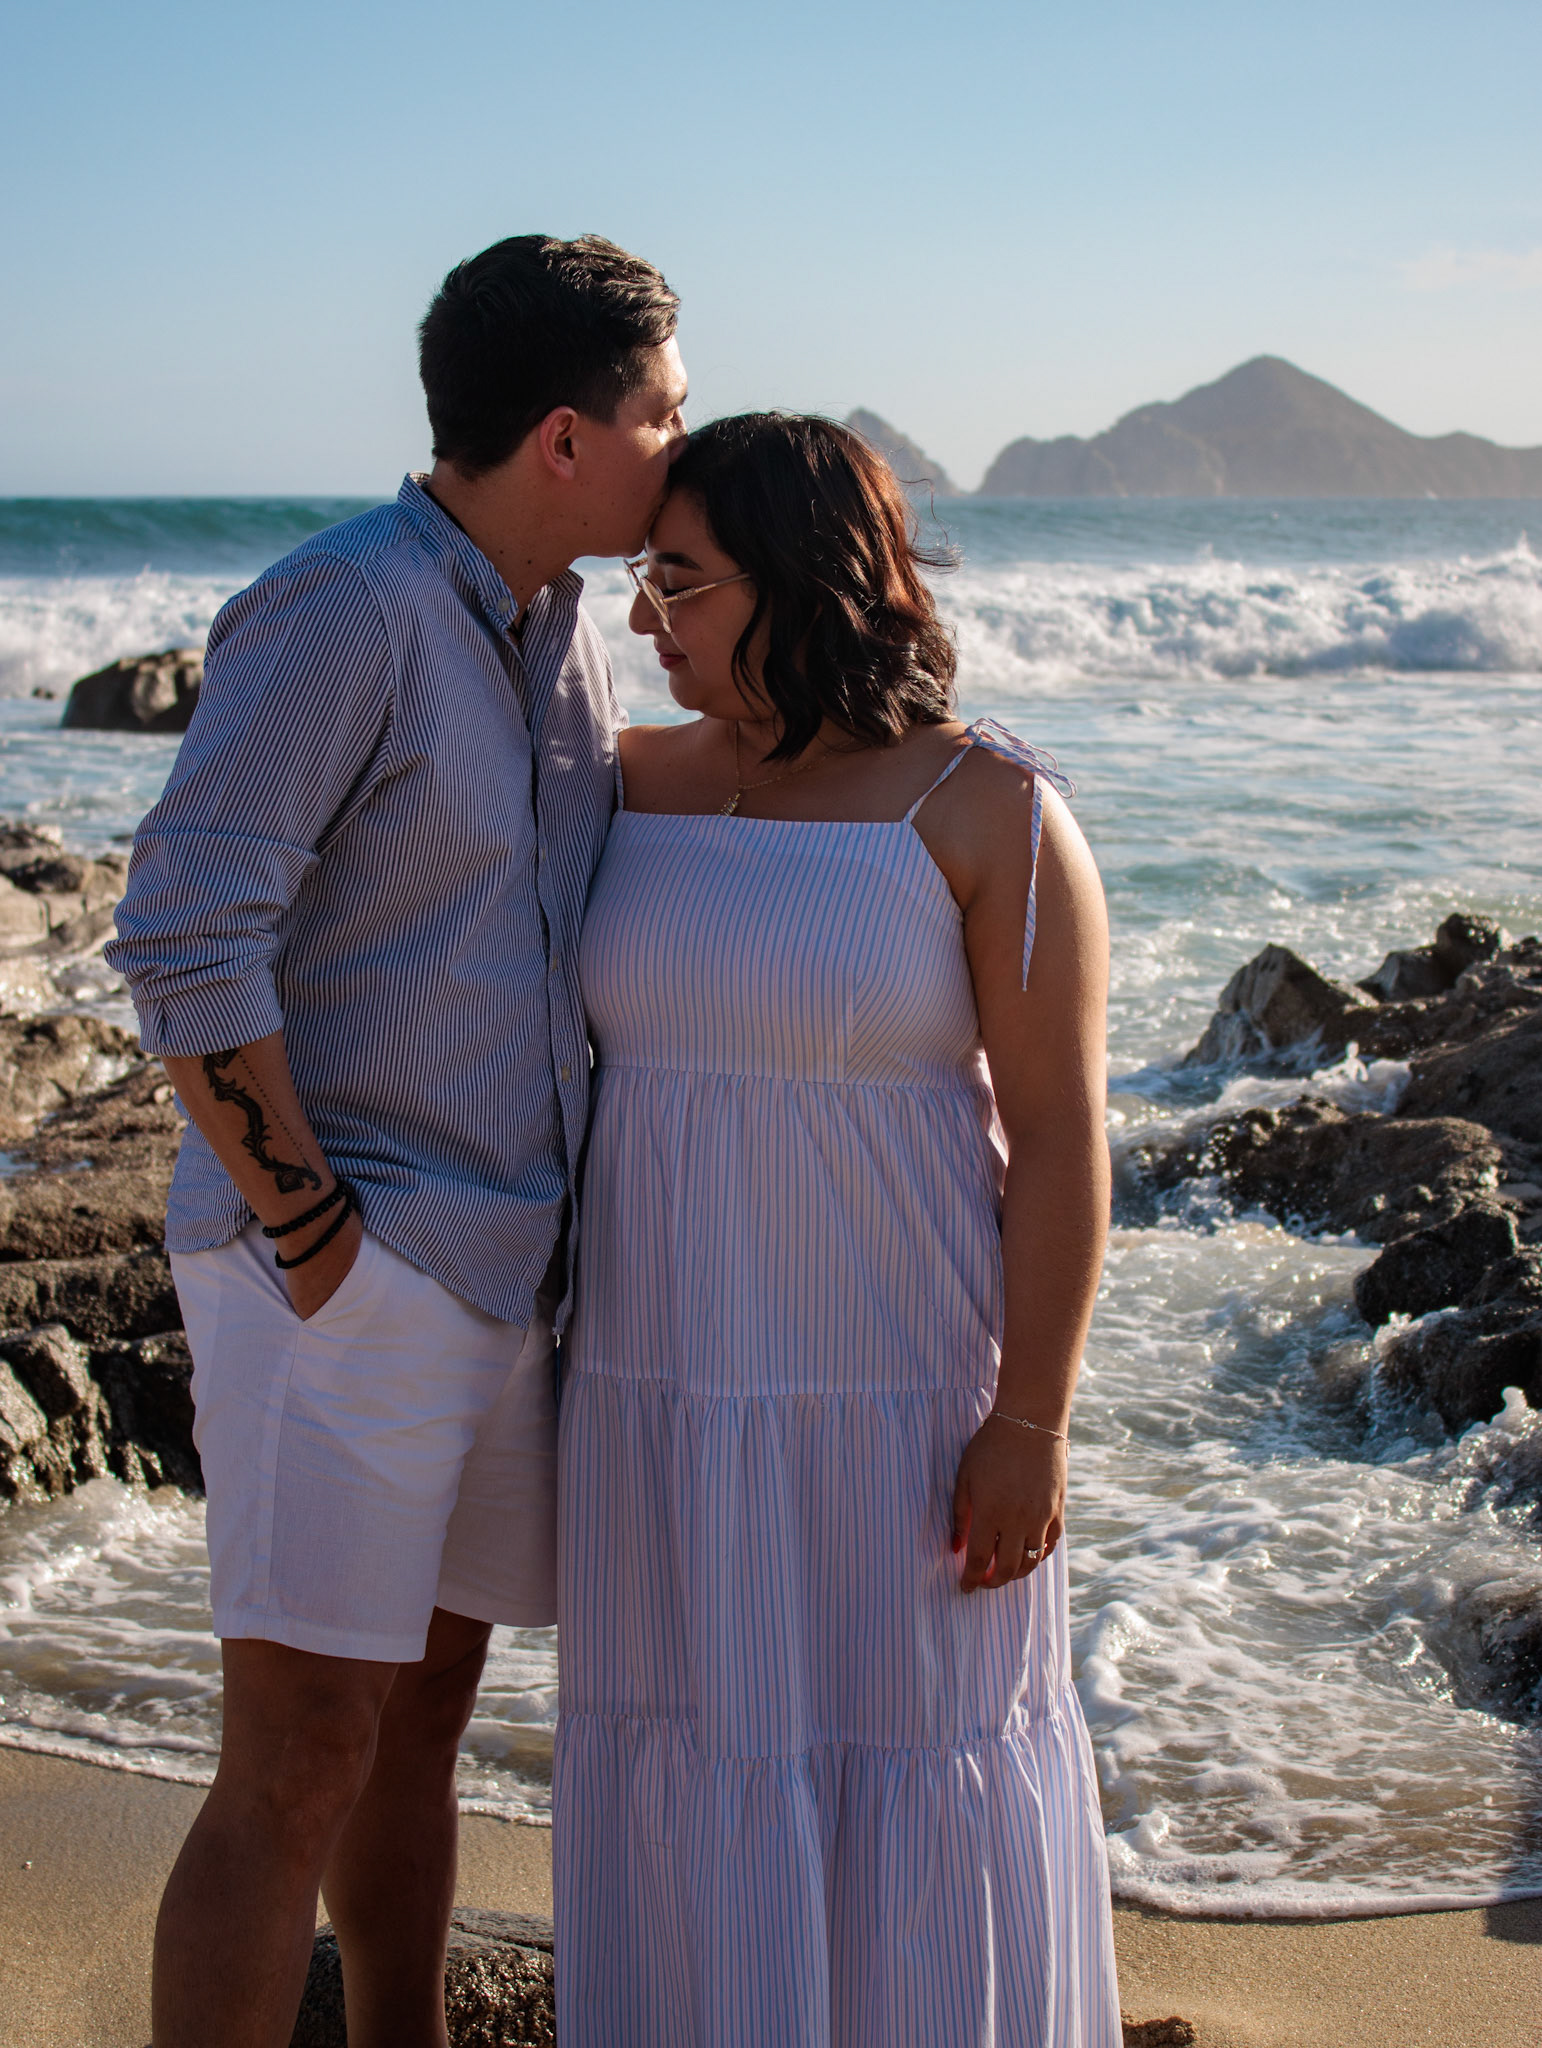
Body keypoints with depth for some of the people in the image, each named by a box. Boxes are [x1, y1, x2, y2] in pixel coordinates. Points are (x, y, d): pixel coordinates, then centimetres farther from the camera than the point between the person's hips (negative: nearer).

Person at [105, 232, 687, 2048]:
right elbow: (184, 943, -20)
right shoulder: (342, 610, -14)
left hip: (504, 1272, 8)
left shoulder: (559, 630, 12)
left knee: (426, 1702, 17)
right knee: (302, 1757, -7)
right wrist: (313, 1239, -17)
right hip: (341, 1273, -8)